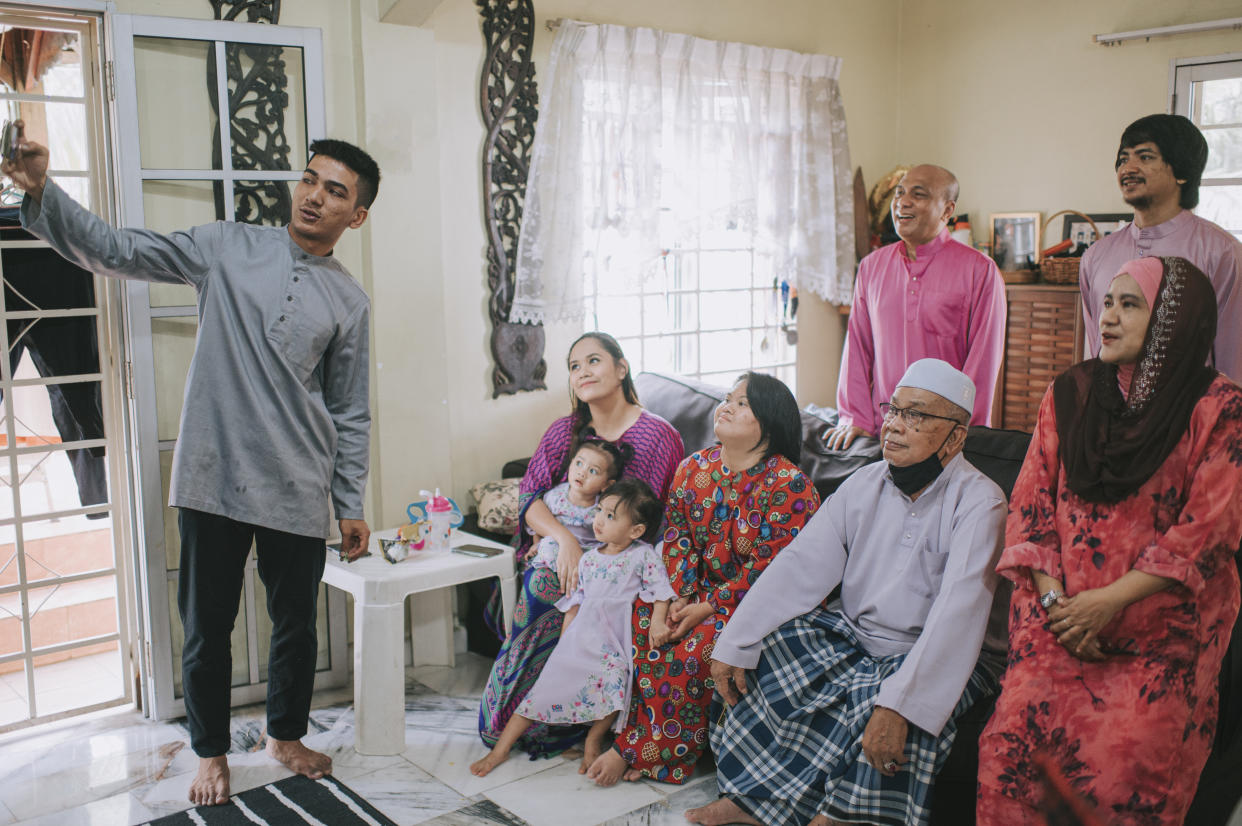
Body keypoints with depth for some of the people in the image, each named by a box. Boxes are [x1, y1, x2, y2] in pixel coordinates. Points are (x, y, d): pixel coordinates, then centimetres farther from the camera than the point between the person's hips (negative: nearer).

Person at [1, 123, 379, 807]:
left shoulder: (349, 304, 5)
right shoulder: (226, 247, 3)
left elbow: (350, 415, 8)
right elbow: (115, 250, -2)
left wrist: (351, 507, 7)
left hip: (295, 493, 1)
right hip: (212, 481, -1)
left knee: (297, 627, 13)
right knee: (207, 629, 10)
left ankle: (285, 735, 39)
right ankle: (211, 752, 33)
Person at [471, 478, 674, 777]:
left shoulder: (643, 555, -1)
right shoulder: (589, 559, 10)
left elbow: (660, 589, -2)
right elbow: (576, 600, 14)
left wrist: (657, 621, -17)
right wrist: (563, 638, 9)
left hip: (615, 644, -3)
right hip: (580, 637, 3)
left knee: (614, 685, -28)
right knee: (549, 682, -3)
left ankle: (593, 741, 0)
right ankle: (501, 748, 4)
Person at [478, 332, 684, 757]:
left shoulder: (658, 435, -4)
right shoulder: (564, 431, 9)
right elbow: (530, 497, 1)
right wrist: (565, 538, -19)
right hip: (565, 561, 4)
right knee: (537, 585, -23)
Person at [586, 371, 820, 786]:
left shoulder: (790, 486, -15)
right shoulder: (694, 468, 5)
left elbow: (769, 567, -17)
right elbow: (677, 537, 4)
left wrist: (709, 608, -18)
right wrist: (680, 597, -10)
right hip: (701, 591, 6)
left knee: (693, 650, -27)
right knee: (642, 622, -17)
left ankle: (637, 752, -11)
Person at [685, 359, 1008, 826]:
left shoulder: (979, 503, -17)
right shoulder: (863, 486, 2)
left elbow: (958, 612, -30)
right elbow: (800, 566, -4)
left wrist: (899, 705, -41)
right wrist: (733, 645, -13)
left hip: (946, 657, -5)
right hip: (853, 632, 6)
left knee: (892, 702, -34)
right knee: (770, 643, -13)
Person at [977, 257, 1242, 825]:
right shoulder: (1068, 394, 11)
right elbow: (1031, 502, 8)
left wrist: (1109, 600, -12)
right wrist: (1052, 597, -5)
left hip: (1164, 624, -2)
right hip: (1061, 613, 3)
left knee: (1123, 764, -21)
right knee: (1010, 748, -17)